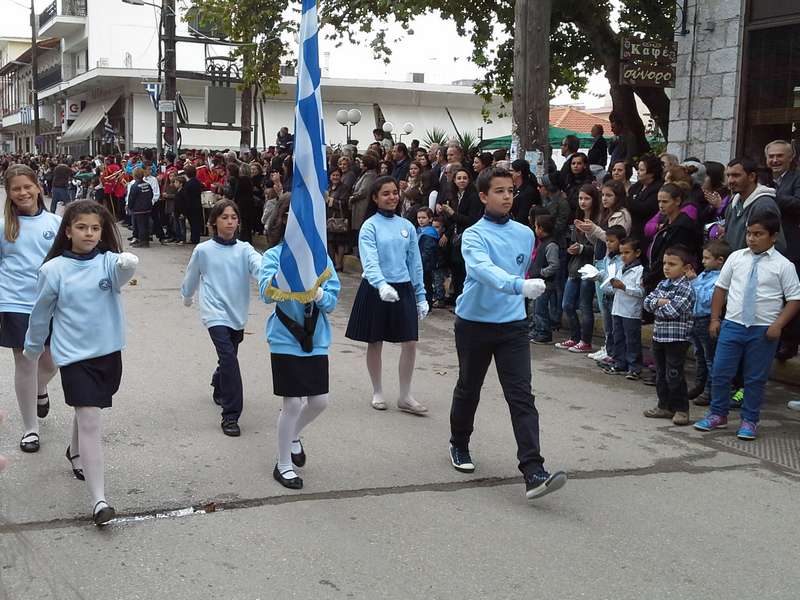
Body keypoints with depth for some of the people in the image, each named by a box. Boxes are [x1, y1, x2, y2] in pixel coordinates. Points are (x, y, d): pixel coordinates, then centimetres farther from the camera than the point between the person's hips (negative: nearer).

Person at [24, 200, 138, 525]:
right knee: (90, 421, -12)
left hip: (108, 352, 3)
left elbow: (124, 271, -29)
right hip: (74, 355, -3)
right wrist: (33, 348, 19)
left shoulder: (108, 262, -4)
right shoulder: (54, 269, -6)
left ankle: (76, 453, 55)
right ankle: (99, 501, -13)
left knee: (88, 410, 22)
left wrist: (128, 263, -52)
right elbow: (41, 313, 7)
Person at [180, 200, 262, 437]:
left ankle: (219, 391, 51)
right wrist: (187, 297, 30)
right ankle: (230, 416, -13)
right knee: (229, 359, -17)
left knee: (228, 358, 19)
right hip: (215, 313, -3)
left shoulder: (244, 249, 0)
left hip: (237, 313, 3)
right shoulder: (203, 250, -3)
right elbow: (191, 277, 15)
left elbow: (258, 266, -20)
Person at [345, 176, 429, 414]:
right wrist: (381, 285, -38)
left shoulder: (407, 226, 6)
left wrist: (421, 296, 8)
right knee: (375, 344, 8)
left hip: (403, 289, 4)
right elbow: (370, 261, -21)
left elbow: (415, 263, 10)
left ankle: (405, 397, 11)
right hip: (376, 289, -3)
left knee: (410, 343, 0)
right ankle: (377, 393, 24)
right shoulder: (370, 226, -7)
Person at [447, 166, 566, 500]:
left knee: (522, 397, -8)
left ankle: (533, 472, -15)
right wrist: (518, 285, -49)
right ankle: (459, 446, 39)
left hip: (513, 325, 3)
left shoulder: (526, 234, 5)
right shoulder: (474, 235, -12)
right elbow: (484, 270, -33)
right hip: (474, 324, -3)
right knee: (468, 390, 14)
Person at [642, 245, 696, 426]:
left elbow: (673, 311, -24)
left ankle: (681, 409, 7)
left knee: (674, 375, -4)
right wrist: (660, 302, -14)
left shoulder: (686, 289, -14)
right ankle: (665, 406, 24)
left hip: (677, 338, -8)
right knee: (661, 374, 14)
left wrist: (657, 307, -8)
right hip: (659, 335, 8)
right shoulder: (662, 284, 10)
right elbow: (647, 302, 3)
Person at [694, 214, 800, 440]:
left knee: (755, 378, 7)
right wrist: (715, 319, 6)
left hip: (763, 331, -2)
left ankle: (749, 421, 21)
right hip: (732, 325, 3)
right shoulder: (736, 258, 4)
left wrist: (778, 325, -13)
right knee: (720, 372, 5)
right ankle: (718, 414, 23)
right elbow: (721, 288, 10)